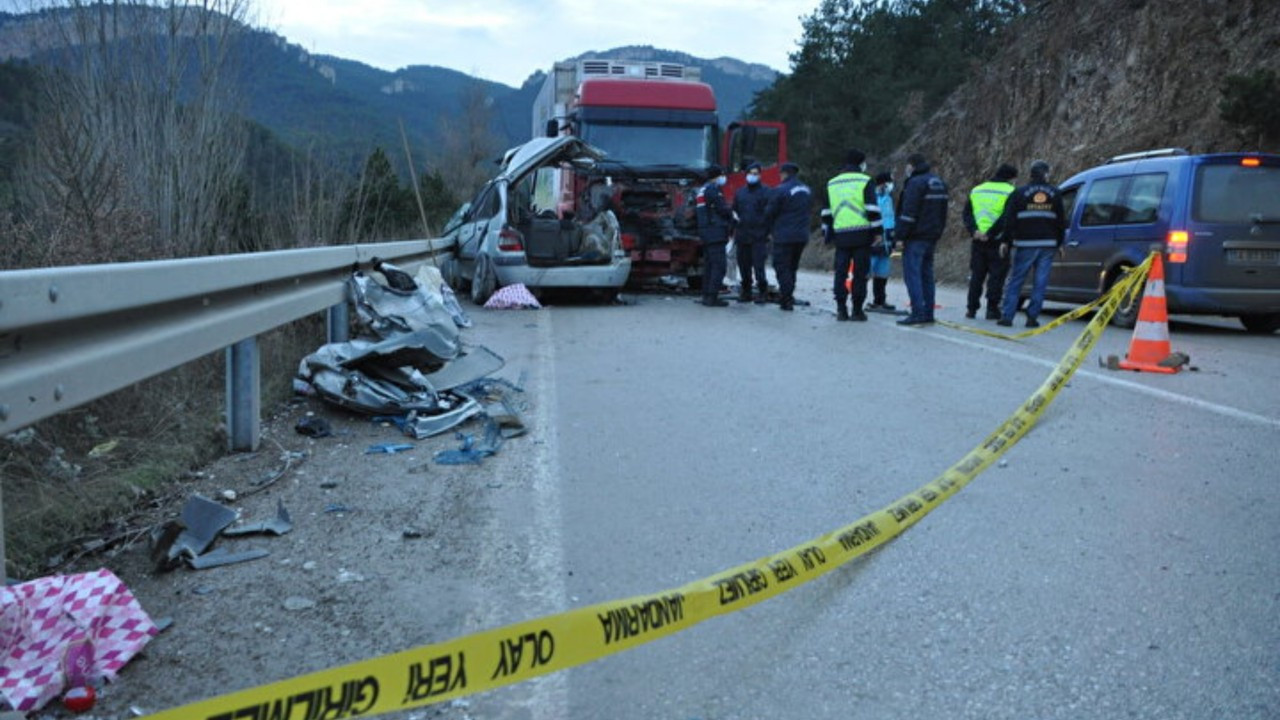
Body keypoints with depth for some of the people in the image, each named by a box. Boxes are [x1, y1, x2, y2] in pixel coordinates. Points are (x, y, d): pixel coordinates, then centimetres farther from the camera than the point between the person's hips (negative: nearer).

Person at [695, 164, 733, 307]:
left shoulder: (701, 190, 19)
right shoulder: (713, 188, -11)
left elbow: (696, 211, 21)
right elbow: (722, 209, -16)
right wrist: (731, 215, 5)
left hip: (705, 232, 10)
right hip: (716, 233, -10)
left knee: (708, 265, 13)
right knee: (718, 266, -10)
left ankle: (706, 295, 16)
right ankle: (712, 297, -14)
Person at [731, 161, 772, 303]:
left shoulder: (765, 191, 0)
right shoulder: (740, 192, 15)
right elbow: (734, 210, 20)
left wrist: (769, 232, -12)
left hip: (759, 237, -5)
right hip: (742, 236, 5)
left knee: (758, 265, -8)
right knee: (744, 266, 8)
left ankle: (763, 292, 3)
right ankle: (745, 292, 18)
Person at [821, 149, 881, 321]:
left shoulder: (832, 184, 13)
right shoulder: (865, 181, -1)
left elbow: (826, 213, 14)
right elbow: (873, 209, -8)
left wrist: (828, 235, 20)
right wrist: (877, 232, -2)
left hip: (840, 235, 4)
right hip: (862, 234, -3)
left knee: (840, 272, 7)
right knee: (860, 273, 1)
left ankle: (841, 309, 5)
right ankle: (857, 310, 2)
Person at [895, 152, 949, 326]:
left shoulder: (915, 183, -12)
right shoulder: (939, 183, 17)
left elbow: (908, 213, -18)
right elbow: (943, 212, 21)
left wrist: (900, 236, -14)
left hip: (916, 238, -9)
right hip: (932, 237, 9)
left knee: (912, 274, -7)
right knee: (926, 274, 11)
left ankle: (918, 313, -12)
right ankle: (928, 313, 13)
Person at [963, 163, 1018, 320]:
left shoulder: (976, 190, 13)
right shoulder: (1009, 192, -5)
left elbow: (967, 213, 7)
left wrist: (974, 231, -4)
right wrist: (991, 233, -14)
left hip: (978, 241, 5)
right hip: (998, 241, -5)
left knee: (976, 275, 11)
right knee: (996, 276, 1)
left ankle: (972, 308, 12)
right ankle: (992, 309, -1)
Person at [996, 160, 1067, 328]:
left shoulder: (1020, 193, 2)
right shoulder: (1055, 194, 9)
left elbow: (1009, 219, -1)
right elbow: (1061, 221, 12)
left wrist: (1005, 240, 4)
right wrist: (1059, 243, 19)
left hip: (1025, 244, -1)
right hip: (1048, 244, 1)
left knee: (1015, 280, 3)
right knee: (1040, 282, 2)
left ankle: (1007, 316, -1)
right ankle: (1032, 317, 0)